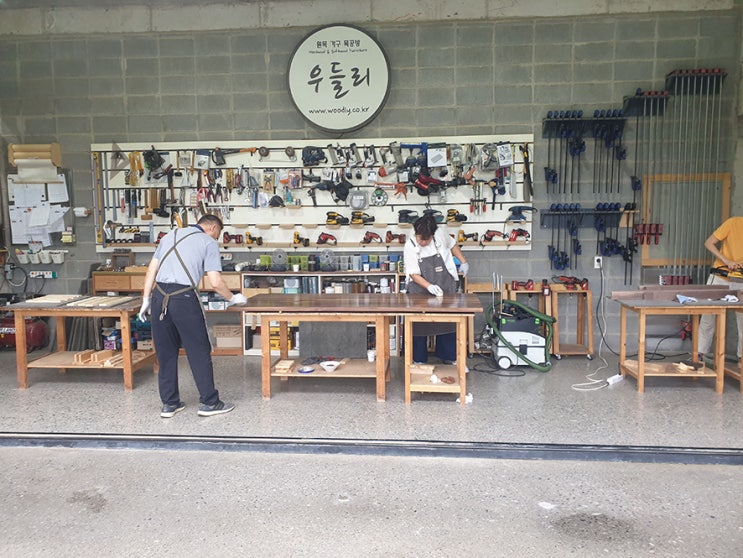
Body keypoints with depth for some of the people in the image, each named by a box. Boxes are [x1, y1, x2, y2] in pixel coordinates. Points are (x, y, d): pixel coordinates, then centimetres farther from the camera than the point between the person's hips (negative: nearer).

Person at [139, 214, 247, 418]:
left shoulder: (170, 235, 21)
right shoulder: (208, 242, 4)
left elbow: (151, 270, 16)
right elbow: (215, 282, -4)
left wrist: (146, 299, 18)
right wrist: (232, 299, 12)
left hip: (159, 297, 6)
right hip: (184, 298, -6)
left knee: (166, 352, 13)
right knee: (199, 351, 5)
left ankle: (169, 403, 20)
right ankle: (209, 402, 12)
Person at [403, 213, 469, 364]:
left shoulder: (440, 235, -9)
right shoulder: (410, 246, -15)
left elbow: (452, 245, 13)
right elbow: (414, 274, -17)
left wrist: (463, 262, 9)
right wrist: (429, 286, -30)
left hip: (445, 288, 2)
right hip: (420, 291, -2)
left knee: (448, 322, 7)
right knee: (419, 324, 2)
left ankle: (449, 357, 21)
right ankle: (419, 360, 15)